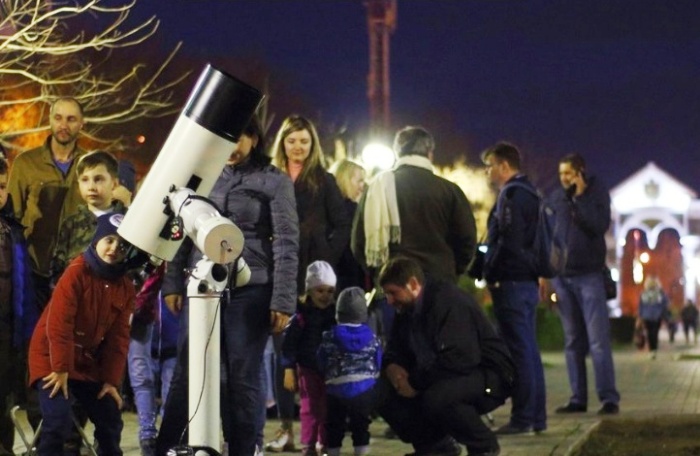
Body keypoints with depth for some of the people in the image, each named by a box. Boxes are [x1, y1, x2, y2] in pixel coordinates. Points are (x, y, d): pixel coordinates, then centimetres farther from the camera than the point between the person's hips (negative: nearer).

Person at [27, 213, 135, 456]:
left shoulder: (125, 287, 2)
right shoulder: (77, 272, -18)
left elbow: (118, 337, 4)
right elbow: (58, 324, -21)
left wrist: (111, 379, -1)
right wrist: (61, 368, -21)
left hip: (89, 361, 7)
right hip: (52, 357, -7)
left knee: (110, 420, 8)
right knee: (58, 421, -21)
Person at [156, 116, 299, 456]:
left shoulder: (274, 182, 0)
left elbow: (286, 244, -4)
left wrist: (283, 301, -10)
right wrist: (172, 283, 8)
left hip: (249, 291, -3)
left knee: (243, 376, 2)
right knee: (185, 372, 4)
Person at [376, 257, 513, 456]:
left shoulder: (448, 301, -24)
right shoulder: (407, 308, 5)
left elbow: (459, 360, -34)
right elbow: (394, 352, 12)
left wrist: (415, 384, -27)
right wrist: (392, 368, -13)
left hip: (488, 375, -9)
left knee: (436, 398, -38)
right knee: (384, 393, -5)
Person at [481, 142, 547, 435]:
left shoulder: (512, 195, -11)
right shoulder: (529, 193, 19)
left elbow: (508, 241, -20)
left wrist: (490, 274, -13)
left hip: (511, 282, -10)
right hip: (528, 280, 10)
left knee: (518, 351, -9)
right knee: (529, 350, 11)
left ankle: (522, 418, -8)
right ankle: (536, 417, 14)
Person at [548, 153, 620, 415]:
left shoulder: (597, 192, 0)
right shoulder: (556, 198, 8)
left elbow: (600, 226, -14)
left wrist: (579, 198, -15)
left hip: (589, 276, -4)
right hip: (562, 277, 4)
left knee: (598, 341, -8)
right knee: (573, 342, 6)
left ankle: (609, 398, -9)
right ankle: (578, 399, 8)